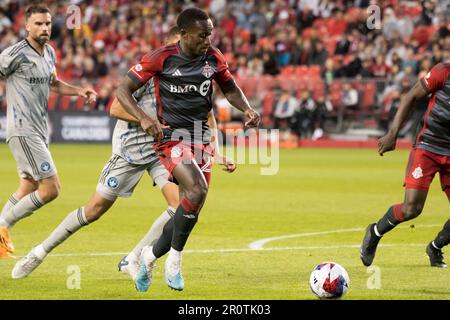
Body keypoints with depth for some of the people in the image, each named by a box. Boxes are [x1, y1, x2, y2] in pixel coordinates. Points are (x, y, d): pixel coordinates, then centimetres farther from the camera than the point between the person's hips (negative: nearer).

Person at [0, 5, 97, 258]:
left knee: (28, 190, 12)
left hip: (40, 130, 9)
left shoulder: (49, 53, 12)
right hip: (23, 131, -9)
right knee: (51, 188, -12)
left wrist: (79, 91, 15)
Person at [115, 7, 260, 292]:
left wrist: (247, 109, -1)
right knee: (197, 190, -28)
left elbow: (230, 88, 20)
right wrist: (143, 118, -25)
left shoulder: (213, 58, 2)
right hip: (172, 137, -5)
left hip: (201, 138, 6)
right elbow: (123, 90, -8)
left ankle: (150, 256, 27)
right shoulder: (162, 58, -11)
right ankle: (175, 261, -13)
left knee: (191, 210, 4)